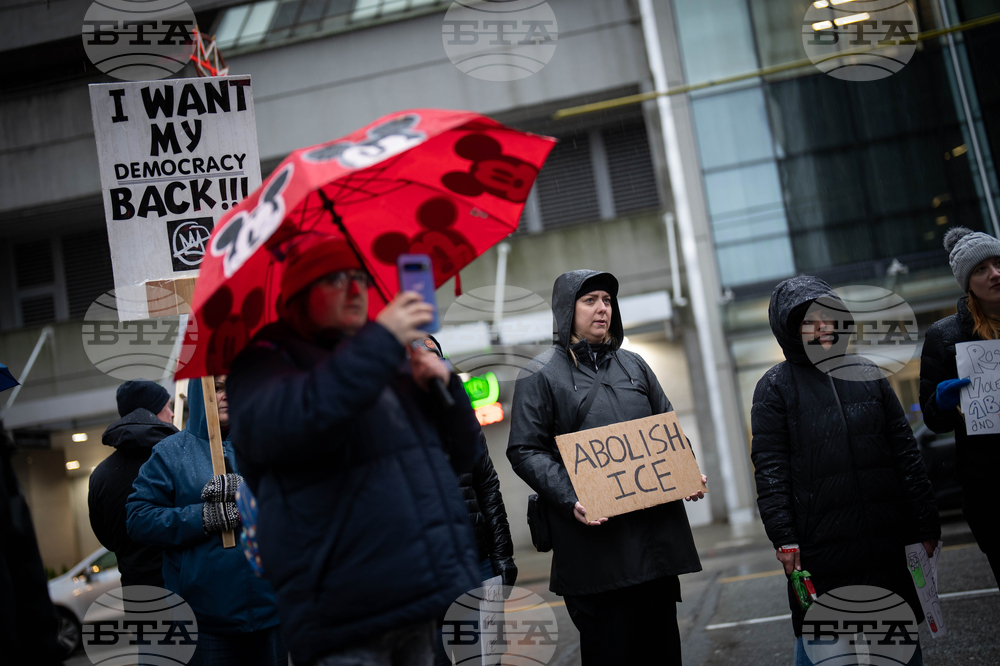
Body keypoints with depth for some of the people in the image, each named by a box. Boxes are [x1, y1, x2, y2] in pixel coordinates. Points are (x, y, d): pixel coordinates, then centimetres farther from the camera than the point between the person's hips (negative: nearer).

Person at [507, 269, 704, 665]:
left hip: (656, 530, 5)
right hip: (595, 538, -5)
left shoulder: (634, 365, 17)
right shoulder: (540, 375, 1)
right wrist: (570, 499, -18)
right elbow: (525, 451, -5)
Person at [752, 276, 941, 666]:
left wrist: (925, 523, 8)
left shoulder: (867, 374, 11)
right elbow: (770, 469, -4)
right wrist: (784, 539, -12)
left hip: (886, 538, 3)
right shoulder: (775, 386, 1)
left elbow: (905, 451, 11)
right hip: (819, 543, -3)